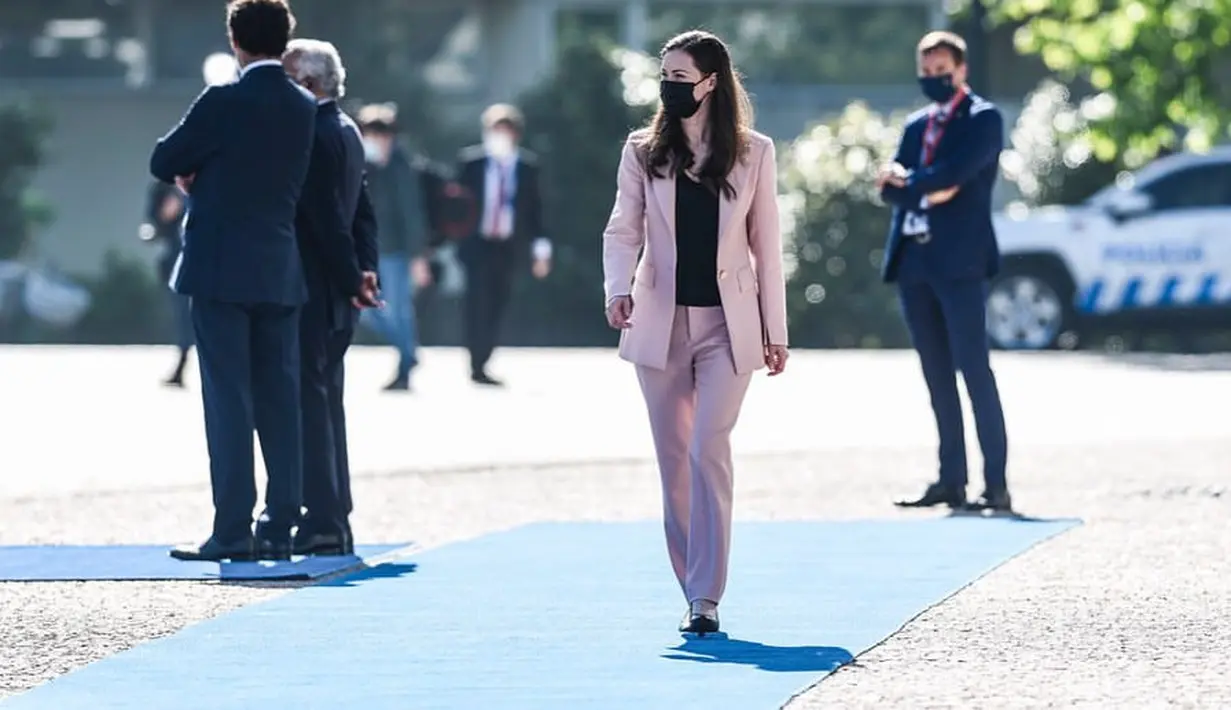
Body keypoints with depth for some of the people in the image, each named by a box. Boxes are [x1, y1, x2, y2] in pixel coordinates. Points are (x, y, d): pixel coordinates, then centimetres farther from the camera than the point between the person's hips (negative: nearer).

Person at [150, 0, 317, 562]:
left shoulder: (224, 102, -12)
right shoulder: (304, 109, 7)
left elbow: (164, 163, -4)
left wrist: (193, 173, 17)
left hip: (221, 271, -6)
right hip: (281, 273, 6)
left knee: (228, 401, -4)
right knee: (279, 400, 7)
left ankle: (232, 531, -6)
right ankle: (280, 528, 8)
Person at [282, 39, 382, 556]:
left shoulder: (314, 134, -16)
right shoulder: (346, 131, 15)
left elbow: (328, 218, -19)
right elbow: (362, 211, 15)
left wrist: (352, 278, -13)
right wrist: (365, 270, 8)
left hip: (311, 292, -10)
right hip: (333, 295, 10)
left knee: (309, 402, -8)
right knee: (325, 401, 13)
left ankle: (321, 524, -9)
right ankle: (333, 523, 16)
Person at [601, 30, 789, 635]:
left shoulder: (753, 153, 2)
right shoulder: (643, 152, 5)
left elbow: (766, 243, 4)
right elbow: (623, 230, -1)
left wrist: (776, 329, 3)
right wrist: (618, 289, -20)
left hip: (727, 325, -2)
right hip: (660, 324, 2)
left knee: (708, 450, -14)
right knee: (673, 459, 5)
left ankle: (706, 598, -15)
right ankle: (693, 590, 16)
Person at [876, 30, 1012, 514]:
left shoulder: (983, 119, -1)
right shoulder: (916, 126, 19)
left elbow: (952, 175, -15)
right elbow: (890, 188, 8)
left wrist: (905, 179, -2)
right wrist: (927, 189, -10)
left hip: (959, 260, -7)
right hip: (914, 260, 7)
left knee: (973, 369, -10)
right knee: (937, 376, 7)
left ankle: (996, 486, -10)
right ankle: (951, 481, 10)